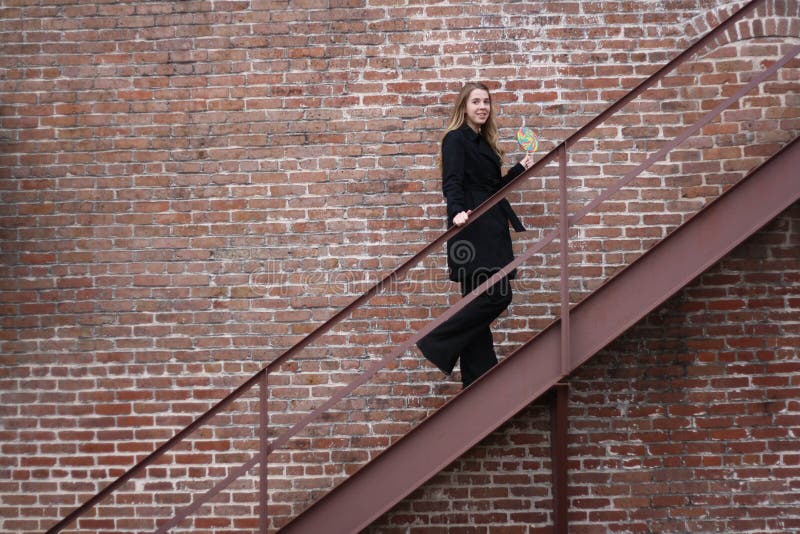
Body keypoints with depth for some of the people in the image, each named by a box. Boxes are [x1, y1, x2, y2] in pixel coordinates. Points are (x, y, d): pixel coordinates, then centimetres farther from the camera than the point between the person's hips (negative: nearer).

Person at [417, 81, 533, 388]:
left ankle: (479, 380, 10)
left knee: (480, 301, 7)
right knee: (497, 296, -16)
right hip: (472, 229, -9)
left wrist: (520, 168, 29)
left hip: (489, 230, 9)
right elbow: (451, 183, -19)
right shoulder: (456, 139, -6)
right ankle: (437, 345, -7)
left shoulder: (483, 142, 21)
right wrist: (457, 211, -36)